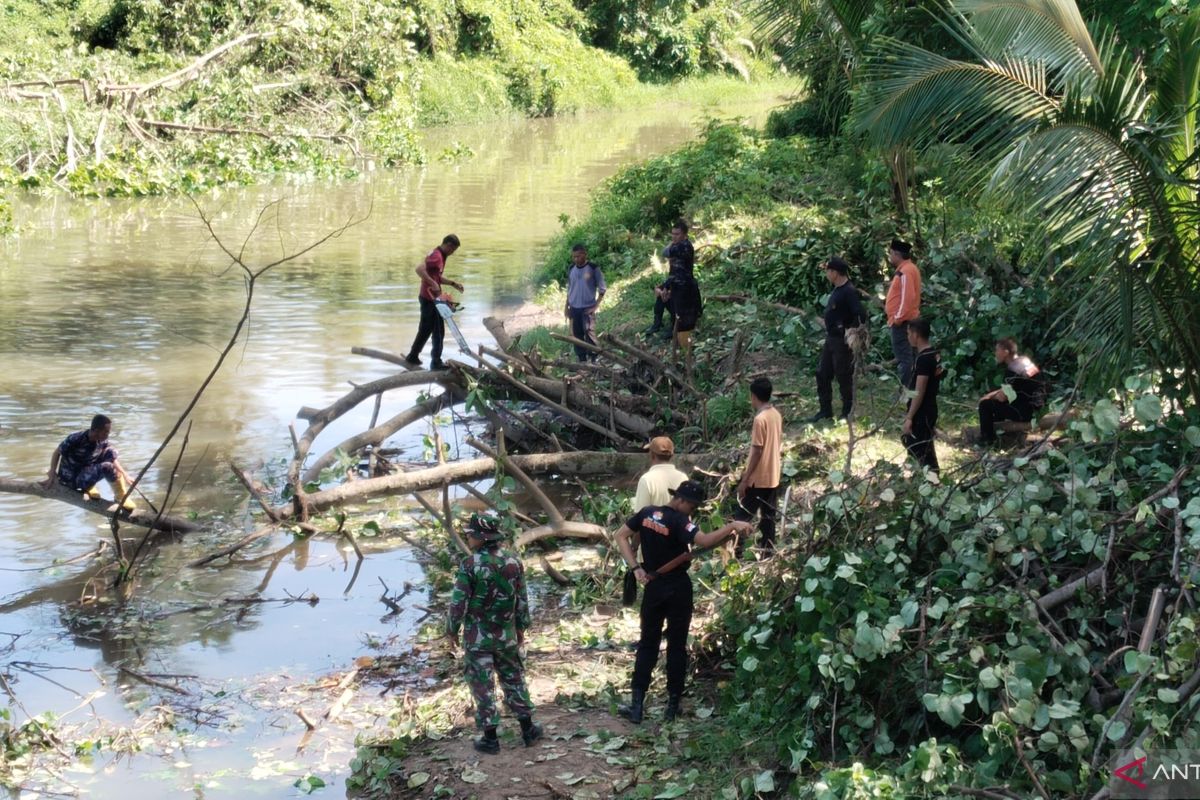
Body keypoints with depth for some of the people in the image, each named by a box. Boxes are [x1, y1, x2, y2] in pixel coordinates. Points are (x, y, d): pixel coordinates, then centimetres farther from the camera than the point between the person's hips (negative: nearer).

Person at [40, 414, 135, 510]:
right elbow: (57, 452, -12)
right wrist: (52, 475, -17)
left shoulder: (103, 443, -9)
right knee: (106, 467, -28)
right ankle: (122, 498, -12)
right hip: (71, 479, -7)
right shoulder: (75, 439, -26)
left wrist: (125, 475, -6)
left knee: (111, 451, -7)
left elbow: (113, 459, 4)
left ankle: (89, 486, -2)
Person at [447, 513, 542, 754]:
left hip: (477, 637, -4)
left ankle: (490, 737, 8)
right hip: (506, 635, 4)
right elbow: (522, 599, 4)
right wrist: (521, 627, 16)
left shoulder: (469, 565, -17)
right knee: (513, 679, 18)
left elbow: (458, 602, -13)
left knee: (482, 685, 5)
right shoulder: (513, 562, -3)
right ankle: (527, 729, 23)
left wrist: (452, 630, 0)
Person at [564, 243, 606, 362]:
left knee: (588, 332, -13)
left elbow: (602, 289, -6)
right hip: (574, 308, 5)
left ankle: (593, 359, -5)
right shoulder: (572, 269, 5)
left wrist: (596, 306, -11)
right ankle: (581, 360, 16)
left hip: (588, 308, -5)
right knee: (577, 335, 8)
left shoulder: (593, 268, -9)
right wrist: (567, 306, 10)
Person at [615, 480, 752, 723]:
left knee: (648, 644, 10)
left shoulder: (647, 513, 0)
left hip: (653, 587, 5)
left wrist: (636, 568, 0)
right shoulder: (679, 521, -19)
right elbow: (703, 541, -36)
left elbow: (621, 536, 5)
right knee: (676, 646, 7)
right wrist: (732, 526, -33)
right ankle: (673, 706, 10)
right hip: (678, 589, -5)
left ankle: (637, 704, 3)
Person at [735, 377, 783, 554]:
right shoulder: (776, 415, 5)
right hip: (773, 476, 8)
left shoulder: (760, 419, -20)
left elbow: (757, 452, -20)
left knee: (742, 515, 0)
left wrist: (745, 479, -15)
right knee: (768, 515, 11)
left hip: (759, 478, -8)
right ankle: (768, 549, 13)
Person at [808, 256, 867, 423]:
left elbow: (861, 316, -26)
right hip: (830, 339, 10)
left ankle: (847, 413, 13)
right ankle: (825, 410, 23)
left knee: (843, 377, 1)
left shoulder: (849, 292, -20)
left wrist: (851, 331, -19)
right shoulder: (837, 290, 9)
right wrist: (826, 322, 17)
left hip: (842, 341, -10)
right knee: (823, 375, 13)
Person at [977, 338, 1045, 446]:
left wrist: (989, 397, 4)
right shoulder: (1024, 361, 8)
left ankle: (987, 440, 7)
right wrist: (990, 395, 11)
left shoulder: (1013, 370, -21)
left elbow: (1002, 397, -17)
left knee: (985, 405, -5)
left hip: (1025, 411, -10)